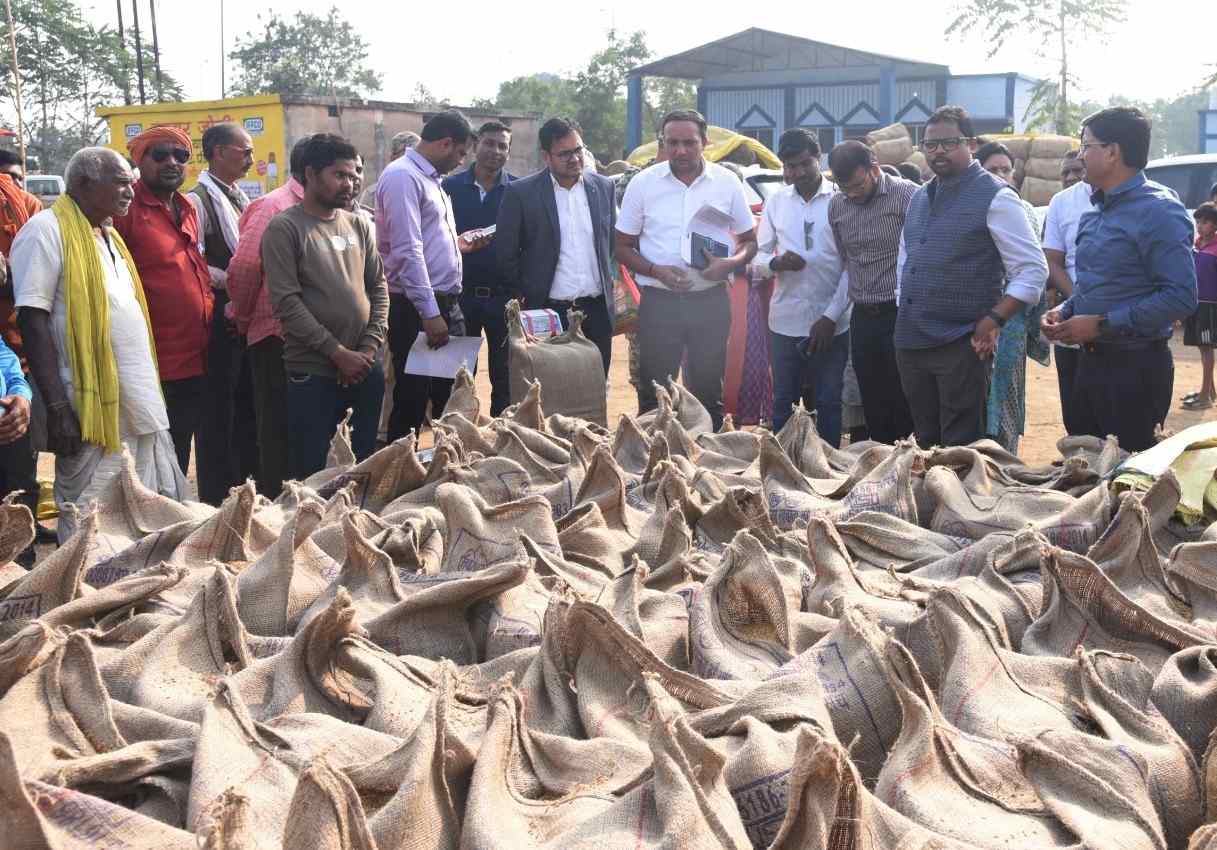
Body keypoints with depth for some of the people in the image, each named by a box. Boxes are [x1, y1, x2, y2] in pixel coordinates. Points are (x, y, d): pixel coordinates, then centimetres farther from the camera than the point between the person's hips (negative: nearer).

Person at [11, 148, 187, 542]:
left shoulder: (108, 235, 18)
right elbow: (32, 320, -15)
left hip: (141, 406, 9)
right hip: (95, 411, -9)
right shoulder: (48, 230, -9)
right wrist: (57, 406, -22)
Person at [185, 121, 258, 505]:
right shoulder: (198, 199, -11)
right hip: (221, 318, -8)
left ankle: (245, 480, 26)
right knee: (218, 409, -1)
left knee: (246, 403, 15)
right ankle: (216, 498, 8)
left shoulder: (240, 197, 14)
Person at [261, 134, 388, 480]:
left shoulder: (359, 225, 11)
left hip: (365, 369, 5)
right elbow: (287, 303, -13)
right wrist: (338, 353, -14)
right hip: (313, 373, -5)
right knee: (313, 474, 1)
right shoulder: (284, 229, -6)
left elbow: (379, 288, 11)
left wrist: (369, 348, -3)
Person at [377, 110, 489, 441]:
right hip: (417, 310, -9)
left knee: (453, 401, 15)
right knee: (411, 405, -1)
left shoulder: (430, 178, 16)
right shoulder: (403, 177, -13)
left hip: (447, 302, 9)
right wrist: (430, 314, -23)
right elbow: (407, 252, -20)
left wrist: (459, 244, 11)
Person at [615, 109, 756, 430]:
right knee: (653, 394, 6)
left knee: (708, 392, 11)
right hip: (659, 302, -1)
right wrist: (657, 271, -14)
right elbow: (623, 247, 4)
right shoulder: (643, 183, -1)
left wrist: (730, 263, -12)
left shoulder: (727, 183, 2)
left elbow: (749, 241, 10)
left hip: (711, 302, 1)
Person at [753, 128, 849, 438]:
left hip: (831, 323, -3)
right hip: (785, 321, 3)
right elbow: (758, 257, 10)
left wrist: (831, 316, -11)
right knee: (783, 401, 10)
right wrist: (775, 263, -14)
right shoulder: (776, 201, 7)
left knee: (829, 403, 6)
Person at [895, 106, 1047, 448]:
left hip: (960, 347, -7)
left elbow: (1033, 271, -10)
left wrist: (993, 320, -16)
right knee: (925, 445, 15)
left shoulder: (994, 196, -7)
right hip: (909, 343, 7)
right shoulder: (919, 198, 14)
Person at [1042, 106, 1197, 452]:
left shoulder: (1158, 210, -15)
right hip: (1091, 361, 9)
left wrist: (1102, 324, -21)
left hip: (1136, 367, -8)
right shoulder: (1096, 213, 13)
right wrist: (1065, 311, 4)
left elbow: (1181, 297, -22)